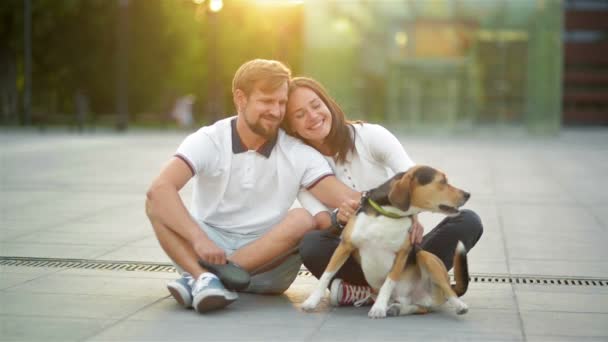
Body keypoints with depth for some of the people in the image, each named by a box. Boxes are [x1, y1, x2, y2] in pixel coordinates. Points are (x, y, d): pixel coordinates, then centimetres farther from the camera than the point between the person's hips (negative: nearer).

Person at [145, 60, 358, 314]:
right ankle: (204, 277, -41)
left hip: (268, 259, 1)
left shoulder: (299, 154, -4)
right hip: (207, 249, 0)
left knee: (303, 219, -27)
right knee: (157, 202, -20)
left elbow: (345, 199, -14)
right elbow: (160, 188, -24)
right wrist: (199, 238, -37)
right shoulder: (208, 141, -9)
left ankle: (199, 279, -31)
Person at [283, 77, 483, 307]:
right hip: (356, 255, -1)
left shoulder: (371, 135, -1)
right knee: (311, 245, -33)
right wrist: (338, 219, -35)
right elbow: (318, 219, -10)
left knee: (468, 221, -24)